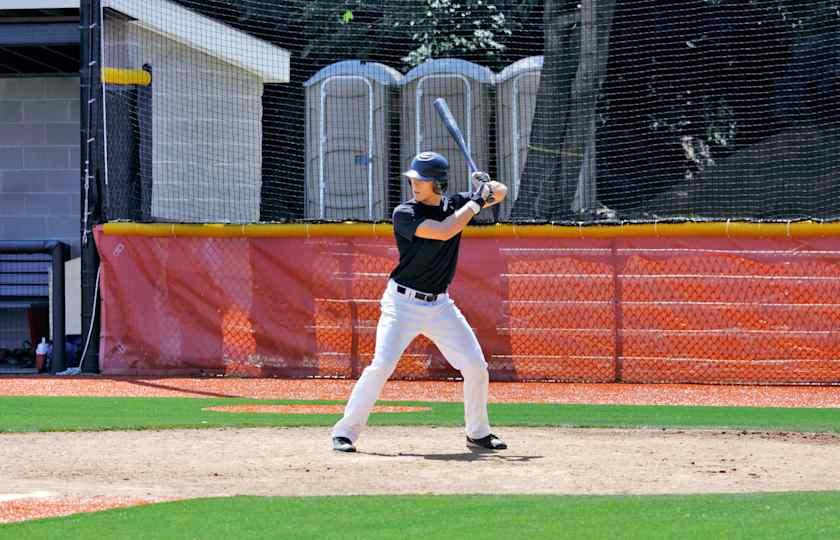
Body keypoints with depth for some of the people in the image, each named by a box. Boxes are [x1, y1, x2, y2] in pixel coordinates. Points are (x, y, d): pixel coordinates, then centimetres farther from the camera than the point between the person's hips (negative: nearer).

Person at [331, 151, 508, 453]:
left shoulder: (454, 204, 3)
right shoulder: (405, 214, -13)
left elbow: (500, 193, 14)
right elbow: (443, 232, -27)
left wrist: (487, 185, -9)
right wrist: (476, 202, -18)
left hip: (440, 306, 5)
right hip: (403, 303, -5)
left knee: (476, 367, 2)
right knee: (381, 365, -17)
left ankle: (478, 433, 20)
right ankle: (345, 432, -11)